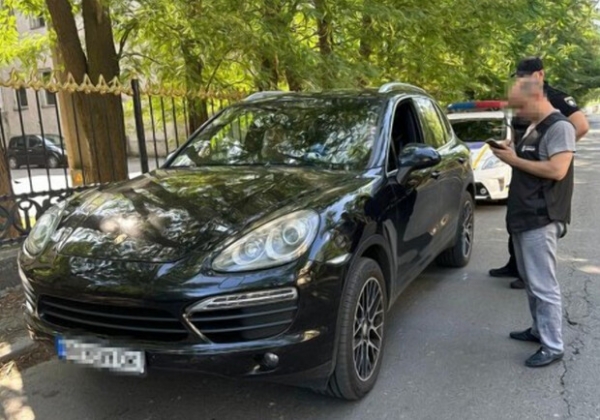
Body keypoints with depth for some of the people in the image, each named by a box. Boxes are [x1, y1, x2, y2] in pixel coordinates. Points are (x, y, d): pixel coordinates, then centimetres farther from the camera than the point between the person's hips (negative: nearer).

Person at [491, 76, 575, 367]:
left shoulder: (559, 127, -12)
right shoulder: (533, 128, 17)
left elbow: (556, 170, -22)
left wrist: (515, 160, -17)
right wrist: (510, 155, 4)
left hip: (541, 219, -10)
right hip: (523, 216, 10)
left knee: (543, 285, -5)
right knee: (530, 281, 17)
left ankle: (553, 347, 5)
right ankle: (539, 330, 30)